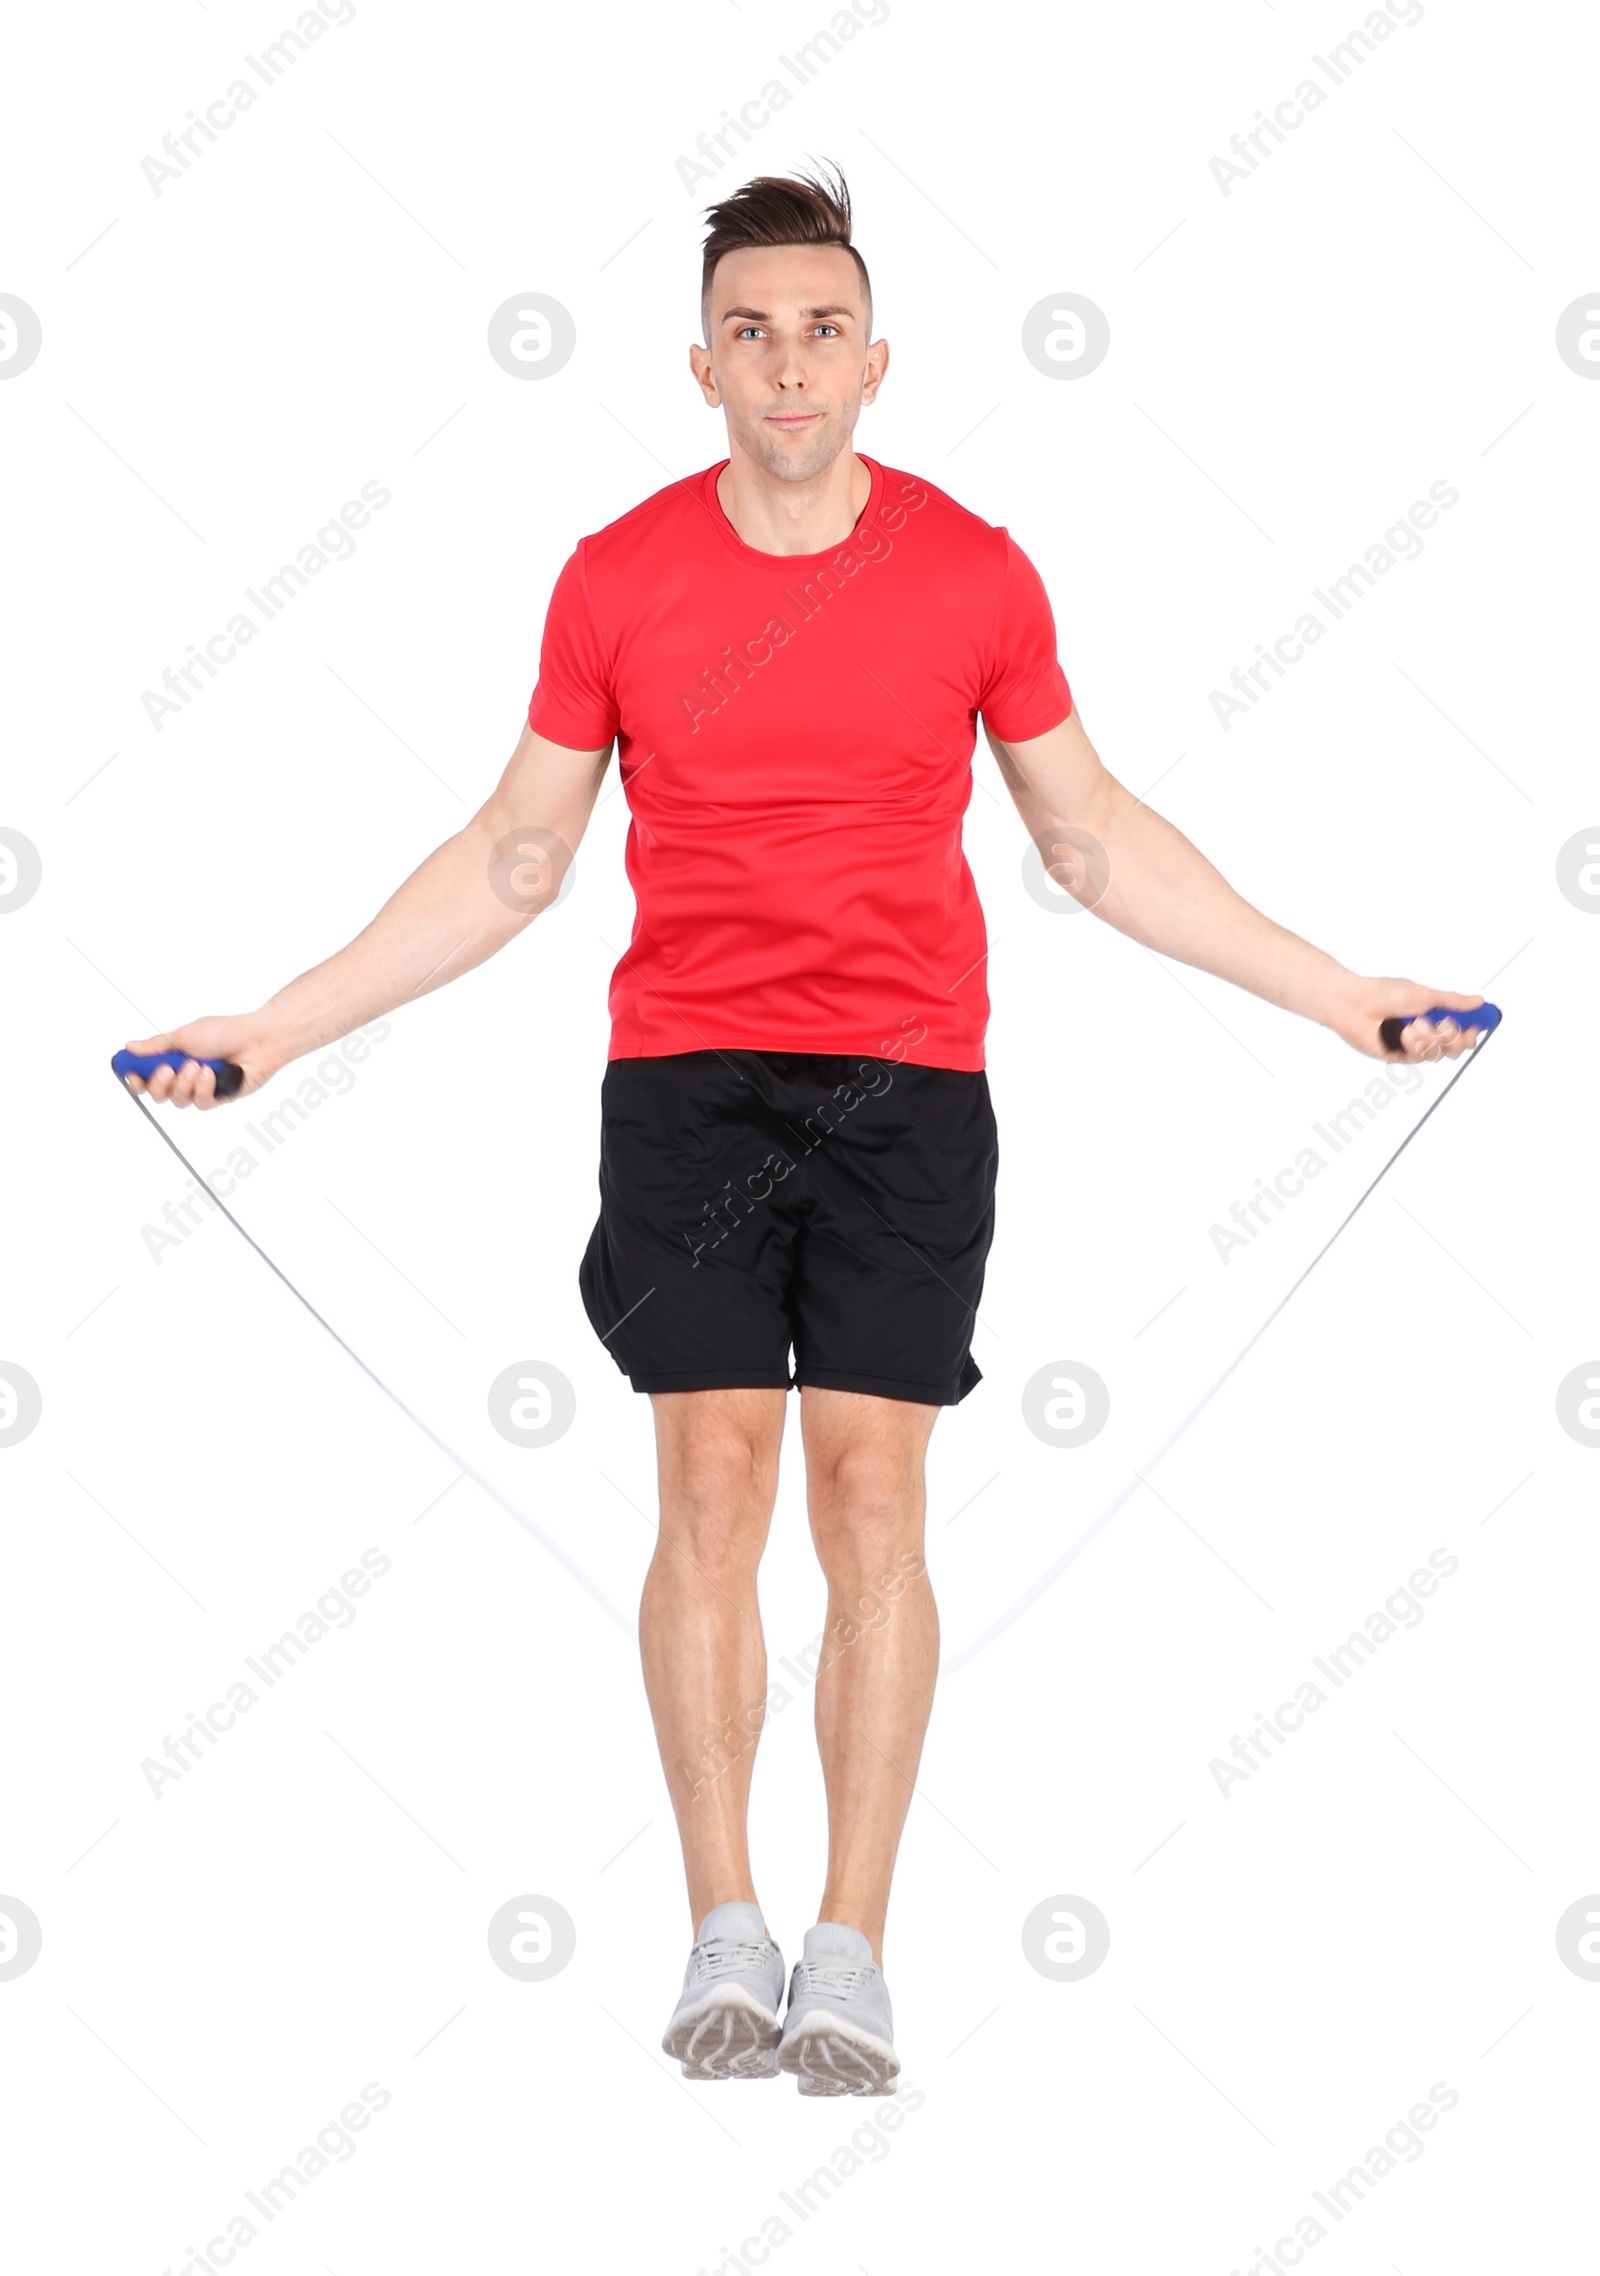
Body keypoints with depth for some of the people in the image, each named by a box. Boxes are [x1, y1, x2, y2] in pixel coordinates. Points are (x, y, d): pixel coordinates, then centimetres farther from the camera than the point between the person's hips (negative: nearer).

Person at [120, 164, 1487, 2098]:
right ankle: (722, 1939, 2)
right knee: (709, 1480, -5)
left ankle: (849, 1956, 0)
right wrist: (275, 1029, 6)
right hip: (684, 1072, 0)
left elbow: (1091, 837, 12)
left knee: (871, 1489, -5)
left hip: (906, 1081, 0)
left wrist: (1336, 995, 11)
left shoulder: (975, 574, 1)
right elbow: (514, 858, 10)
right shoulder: (614, 581, 1)